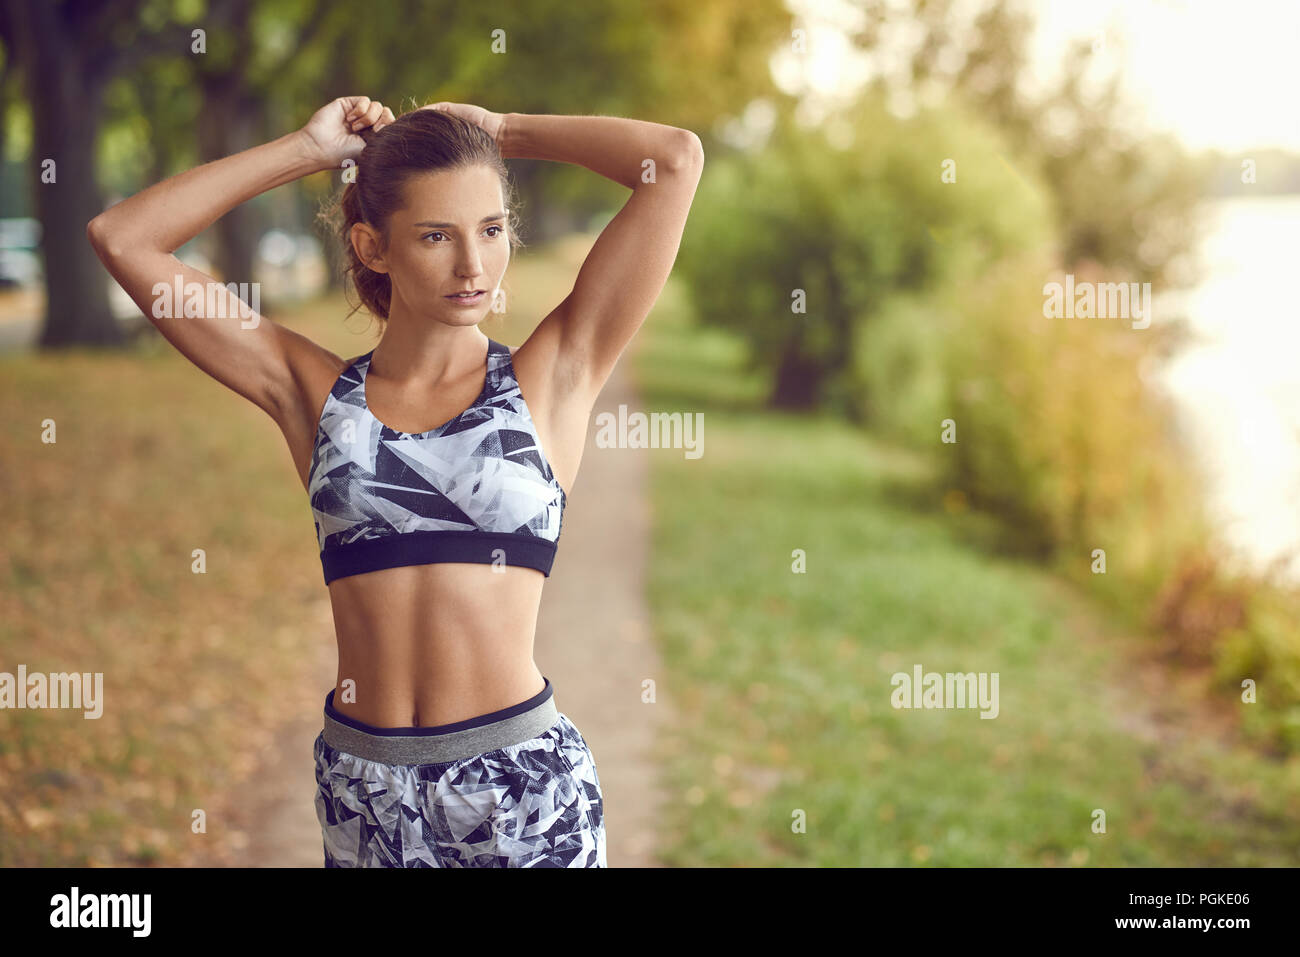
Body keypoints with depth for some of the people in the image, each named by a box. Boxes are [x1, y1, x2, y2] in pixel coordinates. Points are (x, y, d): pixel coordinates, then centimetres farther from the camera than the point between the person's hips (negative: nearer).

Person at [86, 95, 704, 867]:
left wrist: (494, 130, 7)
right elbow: (121, 239, 3)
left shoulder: (550, 377, 0)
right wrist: (309, 149, 4)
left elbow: (677, 159, -4)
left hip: (524, 776, -2)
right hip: (364, 786, 2)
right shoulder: (316, 392, 5)